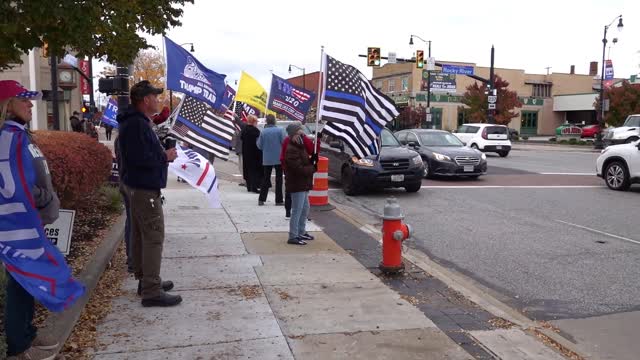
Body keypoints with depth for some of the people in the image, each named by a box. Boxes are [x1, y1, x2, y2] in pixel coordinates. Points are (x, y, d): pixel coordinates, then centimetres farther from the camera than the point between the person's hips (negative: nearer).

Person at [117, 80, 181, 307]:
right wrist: (165, 156, -15)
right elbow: (139, 158, -28)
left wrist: (163, 153, 6)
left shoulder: (139, 122, 15)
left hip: (139, 186, 11)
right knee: (154, 237, -8)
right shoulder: (137, 125, -19)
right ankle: (152, 292, -5)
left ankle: (145, 280, 27)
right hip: (145, 188, -11)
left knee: (141, 235, 16)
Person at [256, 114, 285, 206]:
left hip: (267, 159, 2)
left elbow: (260, 146, 0)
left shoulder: (263, 132, -4)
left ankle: (261, 199, 10)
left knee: (265, 179, 11)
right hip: (278, 158, -2)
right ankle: (279, 200, 6)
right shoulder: (279, 130, -10)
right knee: (279, 179, 5)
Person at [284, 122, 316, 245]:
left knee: (305, 209, 19)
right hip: (297, 185, -10)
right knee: (297, 211, -5)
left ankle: (301, 232, 32)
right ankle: (293, 237, 3)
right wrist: (313, 168, -13)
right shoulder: (291, 150, -19)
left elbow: (305, 162, 19)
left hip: (303, 184, 10)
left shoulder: (300, 146, 14)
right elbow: (299, 168, -25)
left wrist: (312, 160, -1)